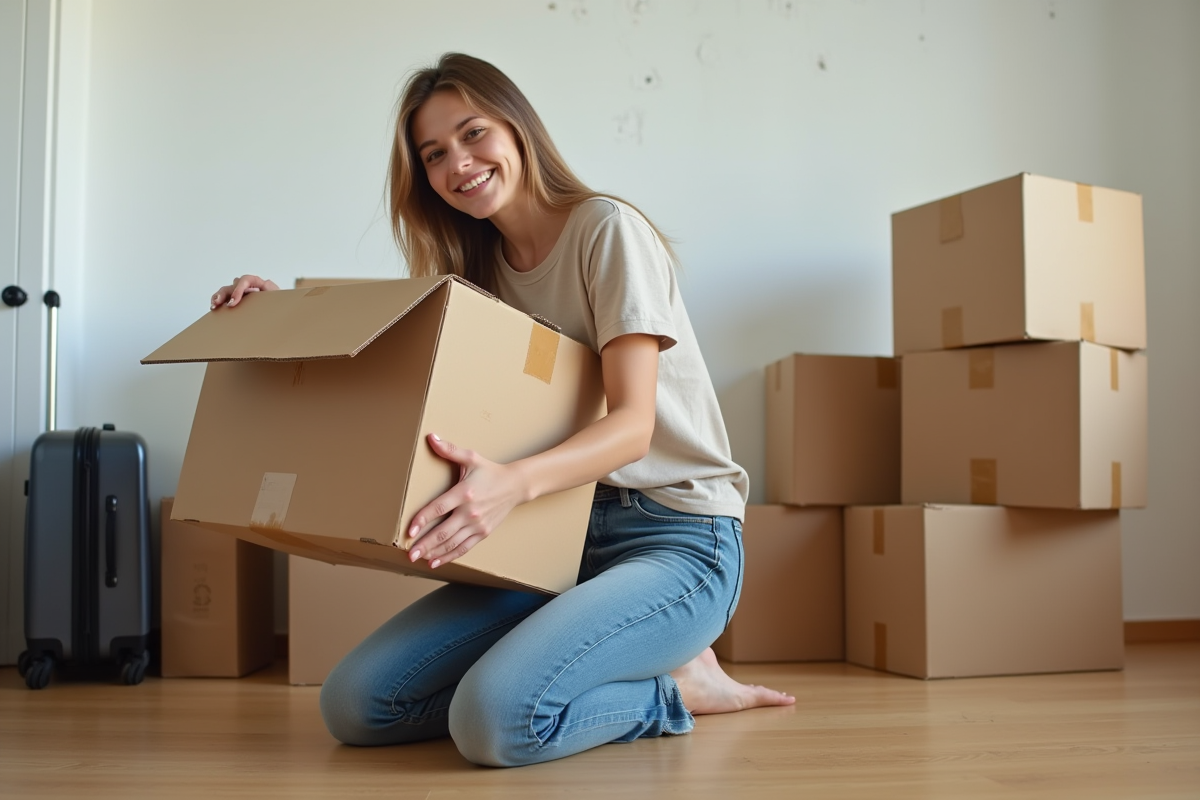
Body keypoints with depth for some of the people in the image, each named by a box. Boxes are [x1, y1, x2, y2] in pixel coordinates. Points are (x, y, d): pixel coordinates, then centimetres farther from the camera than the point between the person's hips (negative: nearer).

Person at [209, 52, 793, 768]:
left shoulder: (607, 229, -8)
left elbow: (633, 425, -17)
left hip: (675, 536, -7)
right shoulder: (479, 270, 14)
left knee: (496, 720, -31)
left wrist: (514, 482, -37)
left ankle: (677, 688, -2)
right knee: (354, 706, -7)